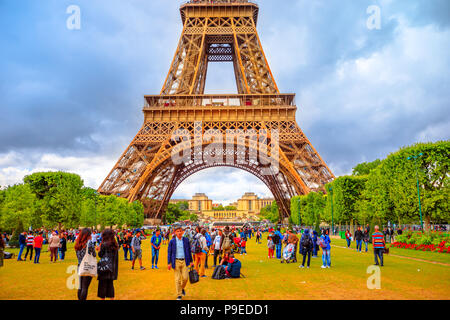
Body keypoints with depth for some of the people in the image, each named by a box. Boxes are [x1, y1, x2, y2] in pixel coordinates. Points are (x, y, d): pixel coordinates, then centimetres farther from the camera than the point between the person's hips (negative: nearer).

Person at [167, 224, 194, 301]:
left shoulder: (186, 240, 3)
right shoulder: (172, 241, -2)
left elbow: (189, 251, 10)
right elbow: (169, 252, 1)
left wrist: (191, 261, 10)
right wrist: (169, 263, -4)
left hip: (184, 261, 1)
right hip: (176, 261, -1)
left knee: (185, 277, -2)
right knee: (177, 279, 1)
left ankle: (182, 288, 29)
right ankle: (179, 295, 13)